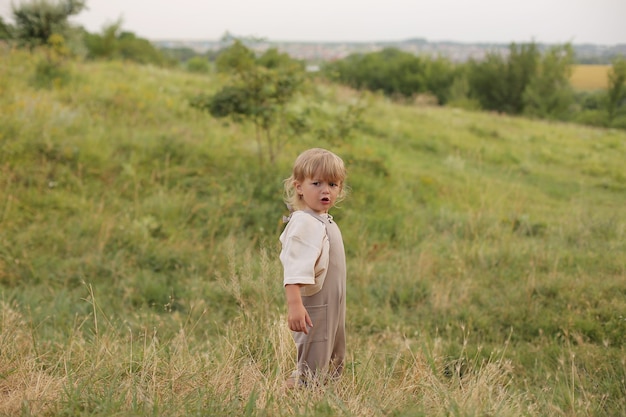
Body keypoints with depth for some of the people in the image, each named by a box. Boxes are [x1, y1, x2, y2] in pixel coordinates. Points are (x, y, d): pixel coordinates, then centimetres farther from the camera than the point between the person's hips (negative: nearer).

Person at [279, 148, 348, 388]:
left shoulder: (325, 222, 12)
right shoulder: (304, 223, -19)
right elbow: (294, 268, -29)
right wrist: (294, 305, -38)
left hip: (332, 308, 10)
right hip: (314, 309, -10)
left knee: (333, 368, 19)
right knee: (312, 373, -5)